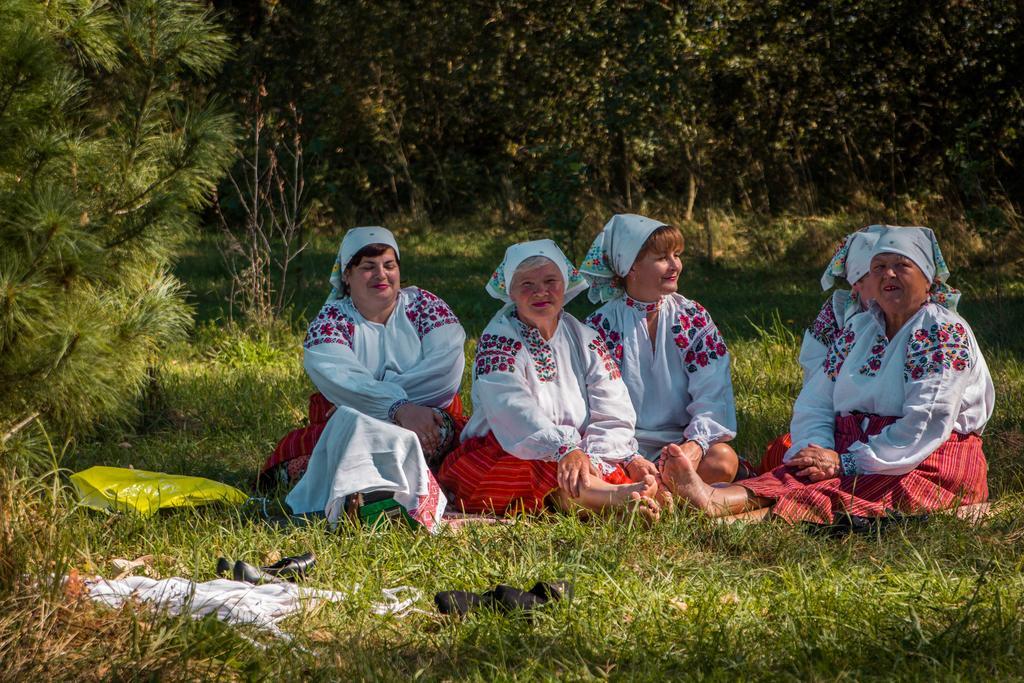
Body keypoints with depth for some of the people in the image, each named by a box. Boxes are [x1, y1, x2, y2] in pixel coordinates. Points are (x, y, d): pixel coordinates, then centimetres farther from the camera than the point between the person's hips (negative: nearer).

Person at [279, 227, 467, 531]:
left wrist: (369, 400, -17)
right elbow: (341, 378, -15)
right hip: (350, 422, 0)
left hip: (431, 418, 0)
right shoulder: (330, 320, 5)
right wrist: (398, 407, -31)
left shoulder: (424, 305, 8)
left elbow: (445, 367, -10)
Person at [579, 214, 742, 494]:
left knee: (723, 460, -32)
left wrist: (696, 444, -23)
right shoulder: (601, 326, 1)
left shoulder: (693, 317, 7)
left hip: (680, 440, 2)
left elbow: (713, 394, -3)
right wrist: (628, 459, -25)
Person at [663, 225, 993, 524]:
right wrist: (816, 450, -12)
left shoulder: (945, 333, -5)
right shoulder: (858, 329, 17)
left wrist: (846, 463, -20)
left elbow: (926, 424, -17)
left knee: (833, 495, -34)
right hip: (851, 454, 6)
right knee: (794, 475, -26)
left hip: (929, 465, -6)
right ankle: (714, 499, -53)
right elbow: (815, 403, 11)